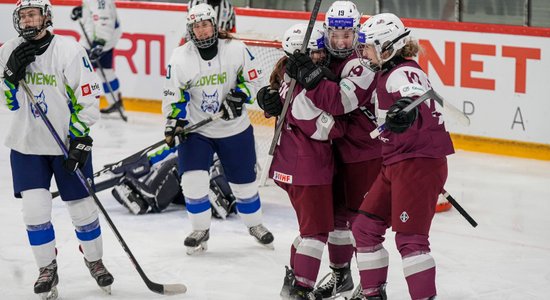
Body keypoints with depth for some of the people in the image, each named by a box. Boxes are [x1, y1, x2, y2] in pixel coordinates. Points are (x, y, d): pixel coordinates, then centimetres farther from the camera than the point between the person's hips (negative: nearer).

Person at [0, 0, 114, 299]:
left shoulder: (69, 50, -13)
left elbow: (87, 99, -12)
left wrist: (80, 140, -17)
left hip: (68, 142, -2)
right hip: (26, 144, 3)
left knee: (82, 206, 5)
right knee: (34, 209, -6)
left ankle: (94, 260, 29)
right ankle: (47, 268, 11)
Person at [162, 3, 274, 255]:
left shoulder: (236, 50, -13)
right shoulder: (180, 58, -11)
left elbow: (253, 79, -1)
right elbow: (173, 95, -4)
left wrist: (238, 96, -17)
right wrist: (174, 122, -15)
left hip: (235, 129, 0)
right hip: (195, 129, 0)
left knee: (244, 182, 11)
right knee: (193, 180, -13)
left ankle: (254, 225, 36)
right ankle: (200, 230, 8)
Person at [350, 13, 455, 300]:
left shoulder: (403, 73, -18)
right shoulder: (386, 74, 15)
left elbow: (413, 93, -41)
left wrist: (405, 108, -59)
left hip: (419, 163, -10)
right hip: (396, 165, 10)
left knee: (409, 238, -14)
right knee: (366, 227, 13)